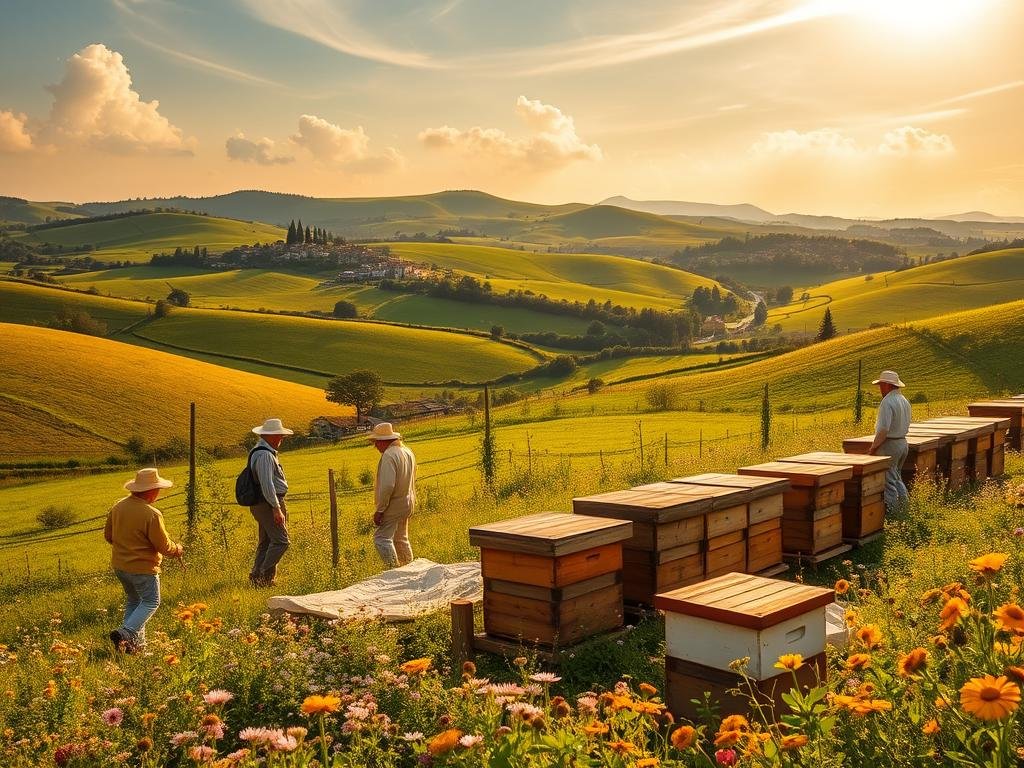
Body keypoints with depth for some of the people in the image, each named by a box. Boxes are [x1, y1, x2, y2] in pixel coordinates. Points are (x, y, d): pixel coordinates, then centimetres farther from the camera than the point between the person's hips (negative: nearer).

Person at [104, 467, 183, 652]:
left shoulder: (117, 507, -2)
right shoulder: (152, 514, -24)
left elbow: (108, 535, 11)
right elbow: (163, 546, -16)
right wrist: (177, 550, 5)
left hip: (119, 565, 7)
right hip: (142, 567, -7)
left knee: (133, 600, 22)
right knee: (151, 602, 9)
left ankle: (135, 641, 21)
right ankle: (125, 633, -6)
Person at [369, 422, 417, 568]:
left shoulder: (389, 455, -19)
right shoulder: (408, 452, 11)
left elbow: (387, 486, -25)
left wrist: (379, 510, -19)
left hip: (394, 506, -10)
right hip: (407, 505, 10)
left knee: (382, 539, -7)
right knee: (401, 539, 18)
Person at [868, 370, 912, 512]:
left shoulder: (887, 402, -20)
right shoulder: (905, 401, 10)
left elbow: (883, 429, -25)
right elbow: (906, 425, 15)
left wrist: (873, 446, -13)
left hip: (889, 445, -9)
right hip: (902, 442, 9)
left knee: (888, 480, -3)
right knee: (897, 477, 21)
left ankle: (890, 509, -1)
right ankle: (904, 504, 24)